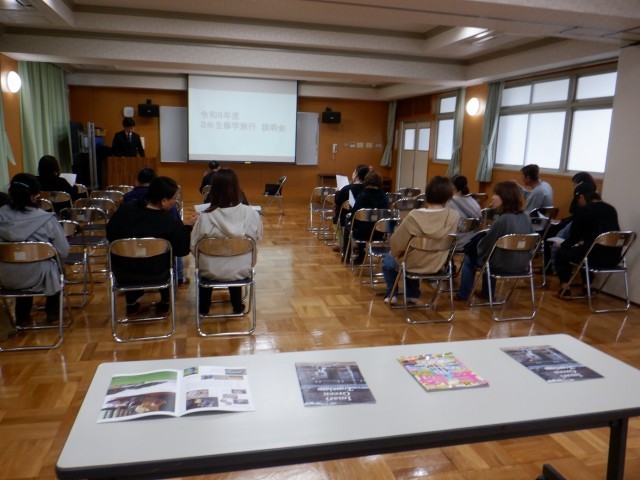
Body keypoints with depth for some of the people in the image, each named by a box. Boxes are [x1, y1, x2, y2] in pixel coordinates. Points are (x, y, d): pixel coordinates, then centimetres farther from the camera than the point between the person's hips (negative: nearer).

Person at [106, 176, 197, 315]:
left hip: (122, 273, 2)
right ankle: (164, 304, 36)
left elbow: (110, 235, 4)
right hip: (155, 275, -2)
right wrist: (187, 227, 1)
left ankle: (132, 305, 41)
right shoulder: (172, 222, -23)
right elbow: (182, 251, -9)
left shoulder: (124, 210, -14)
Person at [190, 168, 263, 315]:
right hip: (241, 271, 1)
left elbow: (194, 248, -11)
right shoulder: (252, 214, -19)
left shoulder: (205, 217, -23)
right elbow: (257, 240, -1)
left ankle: (204, 306, 46)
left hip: (211, 272, -1)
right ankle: (237, 305, 48)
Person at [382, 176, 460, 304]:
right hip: (437, 265, 3)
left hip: (412, 264, -3)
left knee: (388, 260, 30)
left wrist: (396, 254, 5)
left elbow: (396, 243, -17)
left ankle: (391, 293, 29)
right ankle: (413, 294, 34)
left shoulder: (414, 216, -28)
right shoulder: (455, 217, -19)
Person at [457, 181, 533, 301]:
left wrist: (477, 248, 8)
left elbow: (485, 247, -16)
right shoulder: (526, 217, -3)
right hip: (522, 264, 7)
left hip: (502, 265, -7)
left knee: (469, 259, 18)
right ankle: (487, 293, 43)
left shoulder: (502, 220, -25)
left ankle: (463, 295, 32)